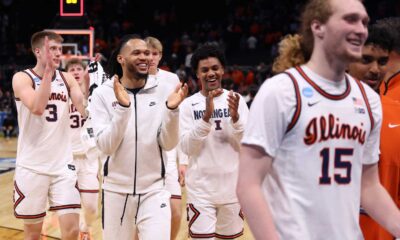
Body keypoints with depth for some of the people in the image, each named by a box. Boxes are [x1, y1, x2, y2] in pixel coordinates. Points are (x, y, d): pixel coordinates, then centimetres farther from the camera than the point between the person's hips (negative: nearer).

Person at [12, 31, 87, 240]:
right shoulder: (22, 78, -7)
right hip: (32, 166, -2)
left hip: (62, 164, 3)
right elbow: (37, 108, -24)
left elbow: (86, 111, -6)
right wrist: (48, 71, -25)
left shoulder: (67, 79, 5)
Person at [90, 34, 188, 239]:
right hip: (116, 189, 0)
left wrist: (171, 109, -22)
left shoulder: (164, 90, -2)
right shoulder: (103, 93, -5)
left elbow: (168, 144, -6)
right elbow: (105, 146, -14)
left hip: (154, 189, 0)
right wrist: (123, 107, -26)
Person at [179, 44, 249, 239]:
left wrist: (235, 117, -22)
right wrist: (206, 117, -23)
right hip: (201, 188, -2)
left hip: (232, 187, 2)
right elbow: (187, 148, -11)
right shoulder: (188, 104, -2)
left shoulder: (236, 100, 2)